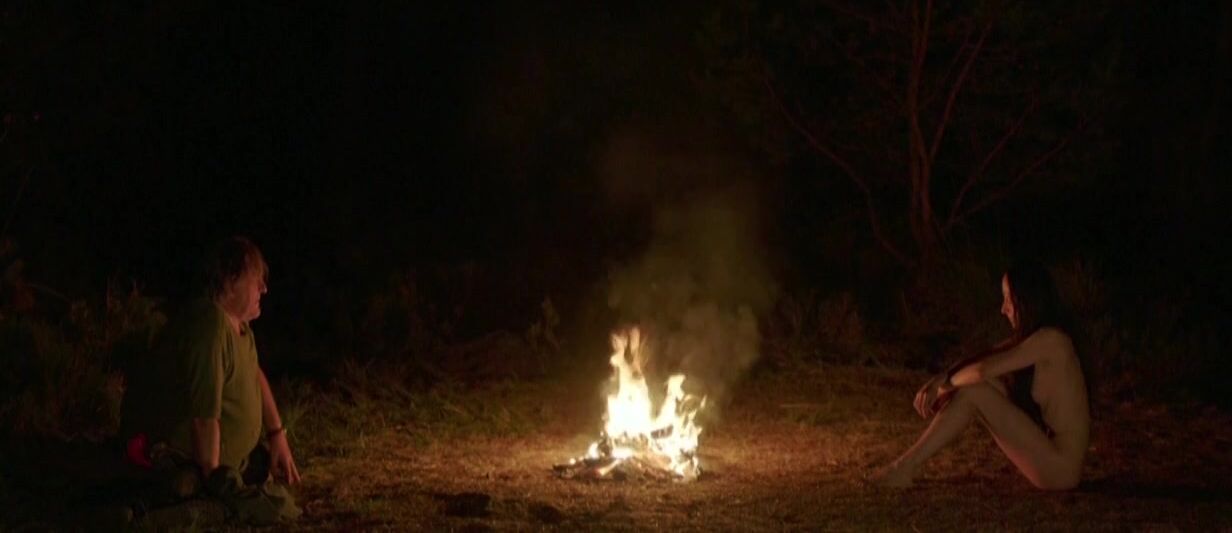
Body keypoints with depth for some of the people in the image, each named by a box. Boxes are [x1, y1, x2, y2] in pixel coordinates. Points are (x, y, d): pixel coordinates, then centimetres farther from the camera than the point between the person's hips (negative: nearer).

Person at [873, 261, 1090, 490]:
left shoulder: (1050, 338, -17)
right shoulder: (1030, 337, 13)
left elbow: (983, 369, -22)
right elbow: (980, 362, 10)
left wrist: (947, 381, -4)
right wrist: (936, 382, -6)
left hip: (1061, 467, -9)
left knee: (974, 392, -16)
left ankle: (905, 468, -11)